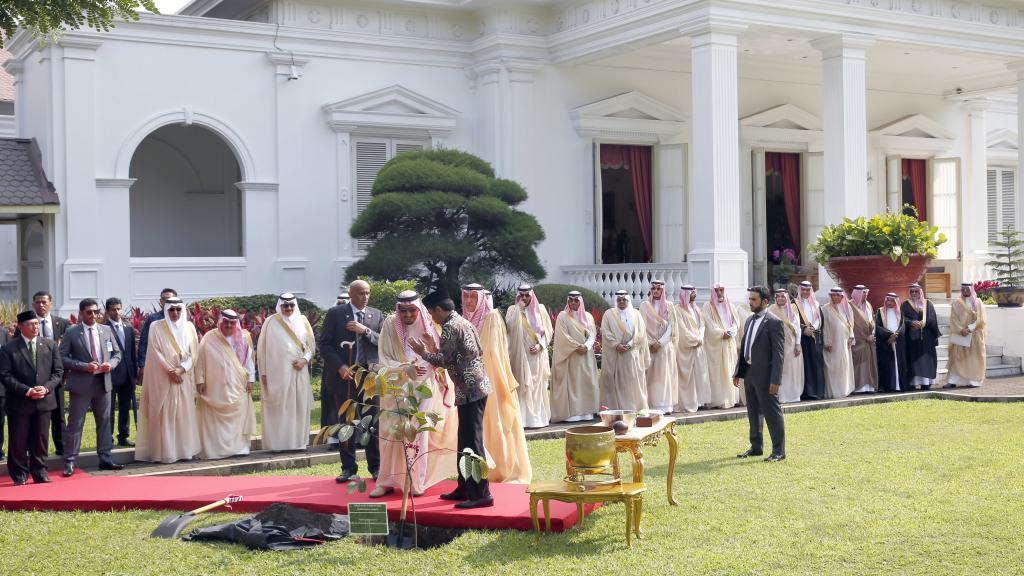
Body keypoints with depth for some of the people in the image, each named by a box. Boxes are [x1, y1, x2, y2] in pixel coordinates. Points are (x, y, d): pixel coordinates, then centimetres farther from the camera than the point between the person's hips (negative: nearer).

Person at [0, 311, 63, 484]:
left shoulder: (50, 345, 5)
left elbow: (58, 371, 5)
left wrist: (46, 388, -11)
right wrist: (26, 391, -16)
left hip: (44, 400, 3)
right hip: (19, 402, -3)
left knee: (41, 440, 10)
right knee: (18, 442, 4)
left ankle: (40, 473, 20)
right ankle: (19, 476, 15)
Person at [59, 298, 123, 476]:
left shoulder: (106, 331, 8)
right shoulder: (71, 333, -4)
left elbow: (117, 353, 14)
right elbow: (62, 358, -8)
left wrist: (111, 364, -7)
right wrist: (85, 366, -17)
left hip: (103, 383, 4)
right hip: (81, 385, -4)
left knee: (104, 422, 9)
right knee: (75, 424, -1)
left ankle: (105, 458, 18)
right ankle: (70, 461, 5)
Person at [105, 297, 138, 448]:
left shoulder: (128, 328, 12)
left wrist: (135, 373, 10)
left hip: (127, 375, 6)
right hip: (110, 374, -6)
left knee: (125, 407, 11)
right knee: (109, 408, 2)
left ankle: (123, 437, 19)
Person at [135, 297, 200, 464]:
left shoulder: (189, 327, 7)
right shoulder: (156, 327, -2)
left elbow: (193, 352, 4)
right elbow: (156, 352, -7)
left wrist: (181, 369, -10)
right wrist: (170, 371, -13)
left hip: (184, 378, 3)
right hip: (163, 379, -3)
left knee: (184, 413, 4)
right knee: (164, 414, -4)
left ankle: (185, 449, 9)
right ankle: (165, 452, -3)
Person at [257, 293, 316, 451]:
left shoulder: (302, 321, 8)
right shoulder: (271, 322, -1)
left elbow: (311, 344, 12)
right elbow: (262, 348, 1)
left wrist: (305, 359, -6)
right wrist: (264, 372, -3)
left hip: (298, 372, 3)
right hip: (277, 372, -3)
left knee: (299, 406, 4)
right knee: (278, 407, -2)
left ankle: (298, 441, 11)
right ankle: (277, 443, 2)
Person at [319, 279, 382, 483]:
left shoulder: (376, 315, 10)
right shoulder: (335, 314, 3)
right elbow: (324, 344, 0)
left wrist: (366, 331, -11)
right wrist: (339, 367, -10)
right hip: (344, 375, -1)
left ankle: (376, 467, 10)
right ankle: (349, 468, 12)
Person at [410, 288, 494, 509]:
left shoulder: (449, 327, -12)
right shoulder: (463, 322, 17)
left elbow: (444, 361, -13)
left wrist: (423, 352, 2)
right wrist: (435, 350, 20)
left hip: (469, 390, -10)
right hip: (476, 387, 10)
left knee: (472, 443, -7)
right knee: (465, 441, 16)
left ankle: (481, 494, -6)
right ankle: (465, 488, 22)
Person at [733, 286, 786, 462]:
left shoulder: (774, 323, -12)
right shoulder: (749, 320, 13)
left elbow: (779, 353, -15)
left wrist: (775, 380, -20)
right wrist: (738, 372, 14)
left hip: (765, 375, -8)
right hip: (749, 374, 8)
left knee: (772, 413, -2)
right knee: (753, 413, 16)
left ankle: (779, 451, 6)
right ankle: (756, 447, 28)